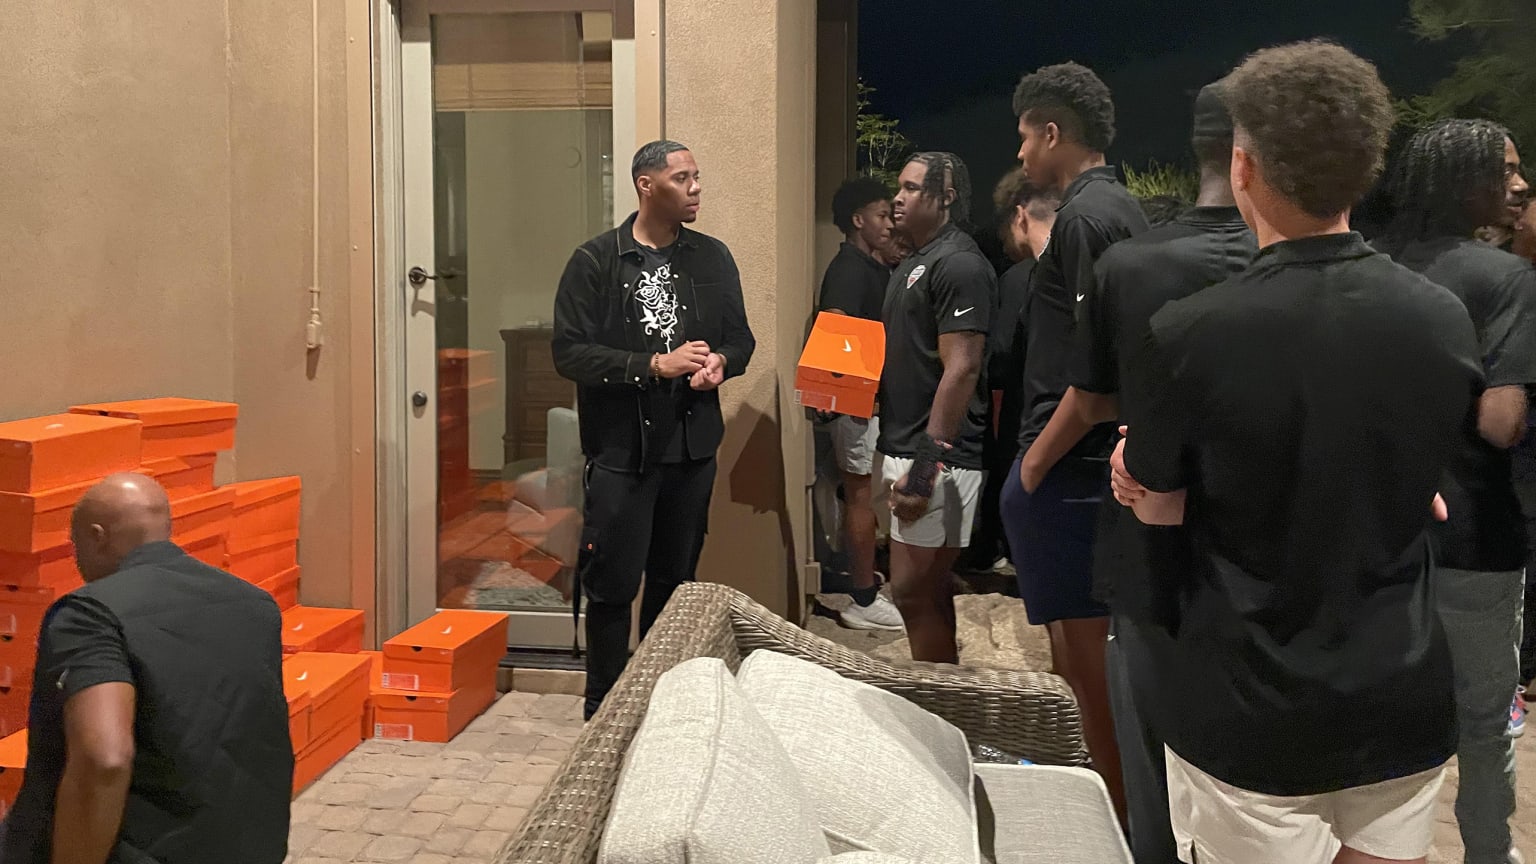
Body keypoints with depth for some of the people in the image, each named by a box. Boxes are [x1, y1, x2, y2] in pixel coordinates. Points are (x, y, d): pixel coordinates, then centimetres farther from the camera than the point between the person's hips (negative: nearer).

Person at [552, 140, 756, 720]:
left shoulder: (712, 258, 7)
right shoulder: (596, 261, -5)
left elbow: (740, 339, 14)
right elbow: (569, 352, -11)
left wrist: (720, 362, -10)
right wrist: (657, 365, -19)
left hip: (693, 447, 4)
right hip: (621, 449, -4)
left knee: (674, 582, 14)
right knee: (612, 584, 1)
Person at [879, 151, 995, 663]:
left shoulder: (958, 264, -13)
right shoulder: (915, 264, 18)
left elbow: (961, 369, -20)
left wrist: (925, 465, -23)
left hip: (937, 454, -10)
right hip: (904, 447, 10)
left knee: (913, 589, -6)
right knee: (928, 588, 16)